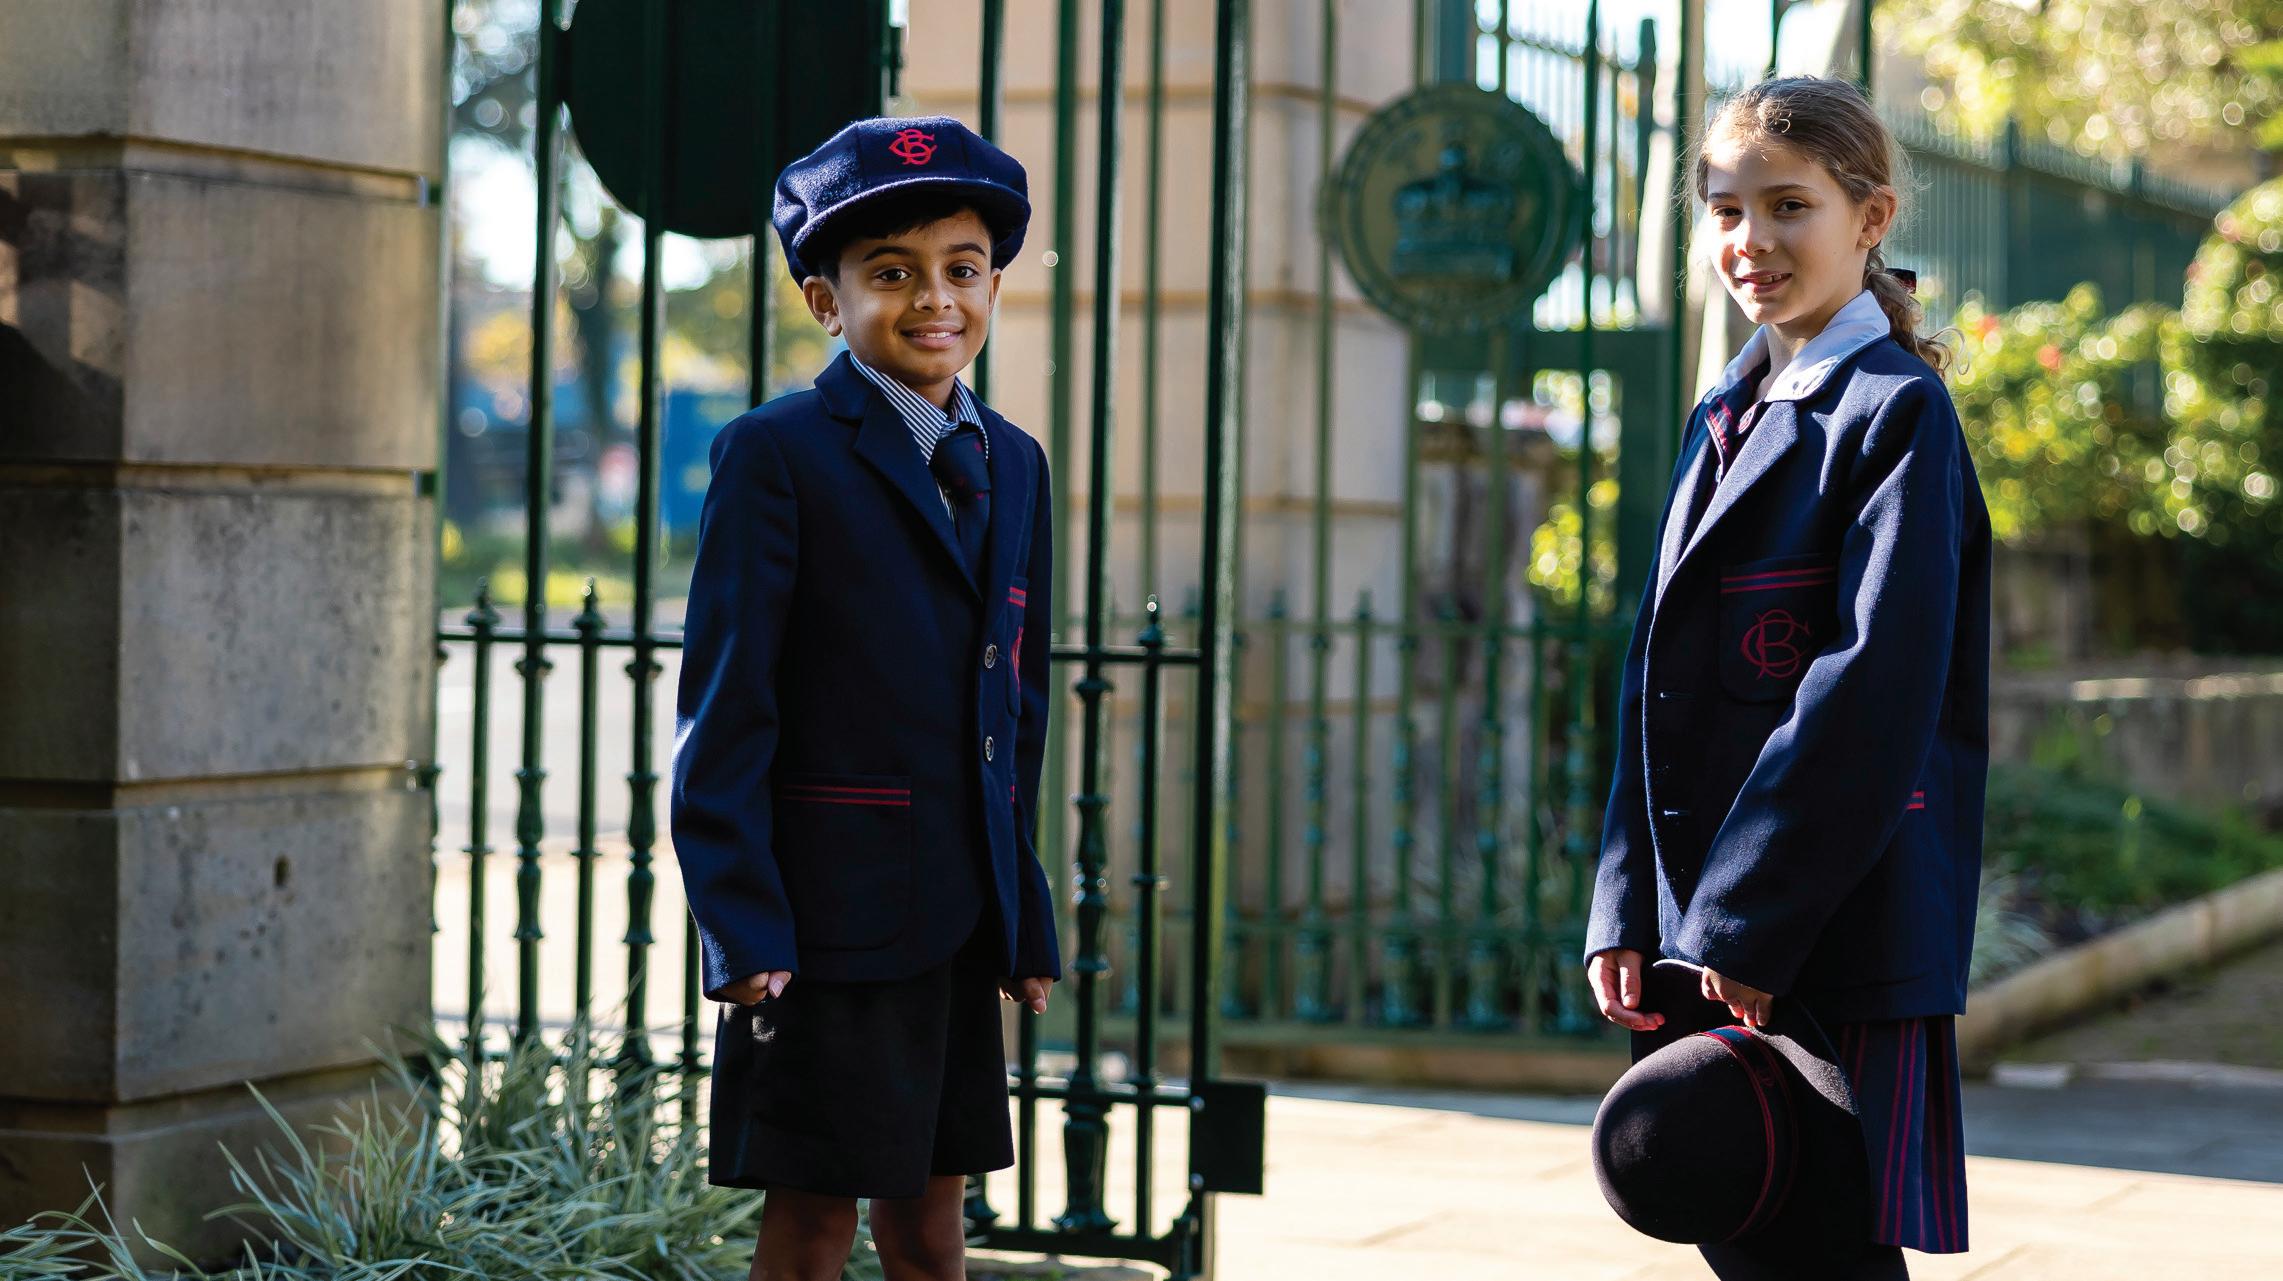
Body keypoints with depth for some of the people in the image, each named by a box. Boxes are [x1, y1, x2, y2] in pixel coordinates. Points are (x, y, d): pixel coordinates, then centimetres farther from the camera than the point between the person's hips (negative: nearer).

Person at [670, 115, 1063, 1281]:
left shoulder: (1012, 464, 13)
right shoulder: (777, 455, -7)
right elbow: (721, 710, -9)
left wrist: (1025, 917, 13)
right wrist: (741, 926, -15)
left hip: (963, 920, 6)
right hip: (832, 911, -6)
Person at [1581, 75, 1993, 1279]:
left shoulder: (1896, 413, -8)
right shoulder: (1727, 416, 16)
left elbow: (1877, 693, -17)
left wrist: (1749, 924, -19)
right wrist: (1627, 910, 6)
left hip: (1840, 939, -7)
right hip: (1709, 924, 7)